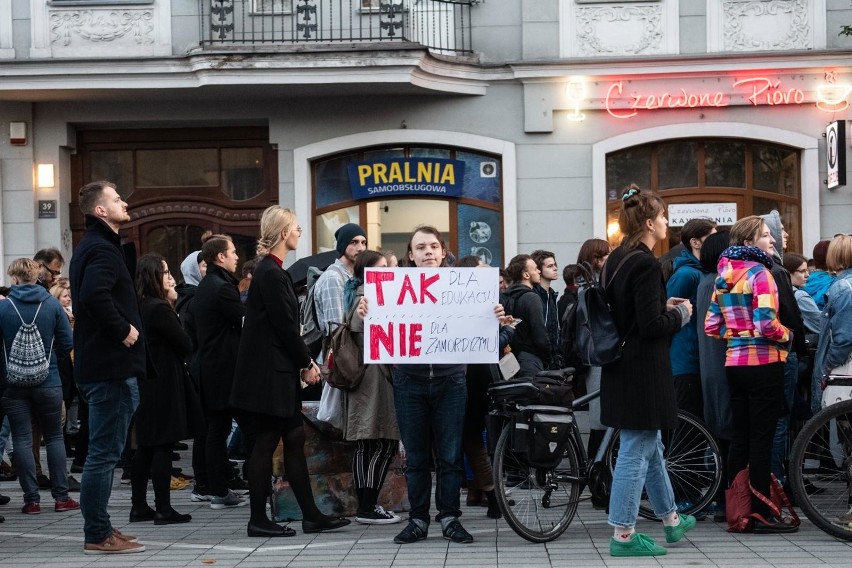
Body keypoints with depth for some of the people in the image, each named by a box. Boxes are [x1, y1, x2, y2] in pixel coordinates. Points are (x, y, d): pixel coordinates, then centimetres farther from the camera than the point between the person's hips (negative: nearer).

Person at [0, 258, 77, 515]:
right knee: (54, 436, 11)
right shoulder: (52, 304, -4)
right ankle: (61, 496, 9)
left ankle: (32, 499, 3)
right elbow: (67, 344, -2)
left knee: (22, 440, 4)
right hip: (48, 382, 1)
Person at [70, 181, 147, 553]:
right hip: (111, 367, -11)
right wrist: (123, 330, -21)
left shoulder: (96, 246, 18)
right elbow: (94, 295, -32)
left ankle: (99, 529, 21)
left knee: (103, 452, 15)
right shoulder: (102, 249, -14)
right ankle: (98, 535, 0)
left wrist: (123, 329, 11)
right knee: (104, 452, -5)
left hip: (101, 365, 11)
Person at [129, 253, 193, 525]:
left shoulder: (139, 307, 11)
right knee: (163, 447, -5)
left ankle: (139, 506, 15)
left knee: (145, 447, 12)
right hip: (164, 385, -9)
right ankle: (163, 509, -2)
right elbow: (186, 345, -13)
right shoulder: (160, 309, -16)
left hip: (145, 384, 9)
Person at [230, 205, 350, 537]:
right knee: (266, 442, -3)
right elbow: (285, 325, -17)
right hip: (269, 371, -10)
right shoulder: (272, 273, -15)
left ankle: (311, 515, 13)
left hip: (277, 371, 10)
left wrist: (305, 361, 10)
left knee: (294, 439, 10)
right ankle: (258, 521, 5)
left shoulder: (271, 271, 15)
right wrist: (306, 364, -8)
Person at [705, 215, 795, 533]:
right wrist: (787, 336, -4)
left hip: (734, 362, 7)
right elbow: (766, 324, -21)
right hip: (763, 363, -7)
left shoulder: (725, 276, 12)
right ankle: (762, 514, 0)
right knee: (762, 439, -3)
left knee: (740, 438, 13)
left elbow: (711, 327, 11)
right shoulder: (759, 272, -12)